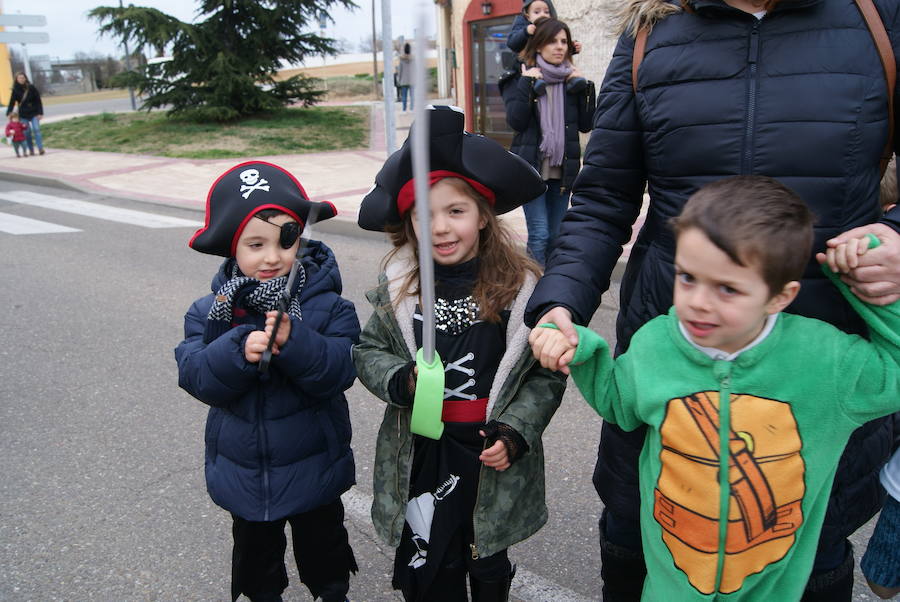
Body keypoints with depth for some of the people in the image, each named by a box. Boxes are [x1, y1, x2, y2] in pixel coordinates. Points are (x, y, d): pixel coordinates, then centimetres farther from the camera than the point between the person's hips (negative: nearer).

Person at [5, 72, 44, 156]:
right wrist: (9, 113, -10)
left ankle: (40, 148, -13)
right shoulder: (15, 90, 1)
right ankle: (31, 150, 8)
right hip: (23, 115, 2)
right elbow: (12, 102, 0)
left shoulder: (31, 87, -2)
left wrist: (40, 113, -8)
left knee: (36, 130, -12)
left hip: (34, 113, -2)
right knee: (26, 132, 2)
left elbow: (38, 101, -2)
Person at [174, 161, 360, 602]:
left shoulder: (327, 306, -16)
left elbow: (340, 371, -25)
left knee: (323, 545, 22)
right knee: (255, 550, 26)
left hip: (313, 469, -2)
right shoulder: (210, 311, -9)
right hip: (243, 472, 2)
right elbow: (196, 376, -18)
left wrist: (294, 342, -41)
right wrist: (238, 351, -36)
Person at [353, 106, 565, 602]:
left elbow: (546, 374, -6)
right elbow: (368, 351, 3)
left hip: (493, 457, -1)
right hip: (419, 454, 1)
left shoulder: (520, 287, -12)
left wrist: (514, 432, -15)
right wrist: (403, 382, -16)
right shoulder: (398, 286, -6)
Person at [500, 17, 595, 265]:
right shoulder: (520, 79, 2)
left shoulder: (571, 80, 11)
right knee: (540, 234, -11)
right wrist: (527, 84, -15)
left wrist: (584, 88, -3)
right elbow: (516, 121, -12)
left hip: (563, 169, 4)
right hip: (531, 167, -4)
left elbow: (586, 125, 5)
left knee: (556, 236, 8)